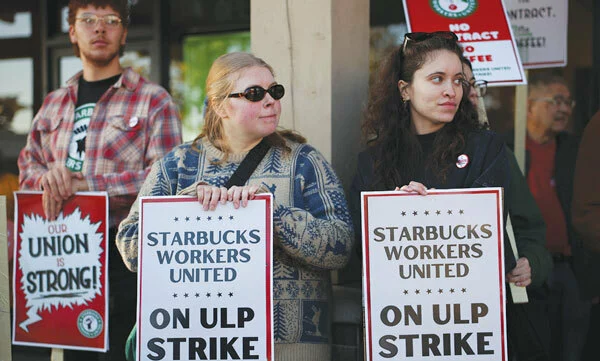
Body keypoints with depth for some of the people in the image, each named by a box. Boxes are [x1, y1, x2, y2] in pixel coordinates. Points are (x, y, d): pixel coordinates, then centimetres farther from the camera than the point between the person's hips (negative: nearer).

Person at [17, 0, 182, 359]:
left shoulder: (152, 100, 0)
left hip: (125, 252, -5)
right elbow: (28, 167, 18)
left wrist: (84, 183, -17)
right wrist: (50, 178, -8)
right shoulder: (54, 104, 18)